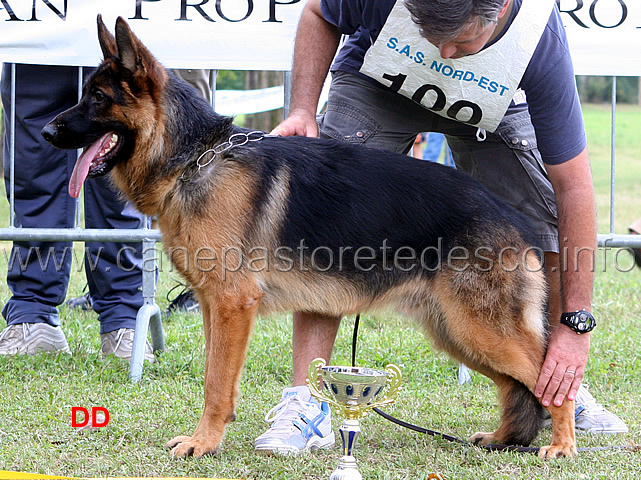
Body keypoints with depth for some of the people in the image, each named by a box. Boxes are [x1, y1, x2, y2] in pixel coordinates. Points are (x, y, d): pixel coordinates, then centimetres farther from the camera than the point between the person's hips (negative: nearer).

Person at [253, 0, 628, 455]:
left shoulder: (540, 40, -39)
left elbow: (573, 187, -34)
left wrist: (575, 324, -35)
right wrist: (303, 111, -25)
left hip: (492, 106, 1)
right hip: (378, 83, 0)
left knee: (545, 225, -11)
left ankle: (562, 389, 9)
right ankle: (304, 404, -18)